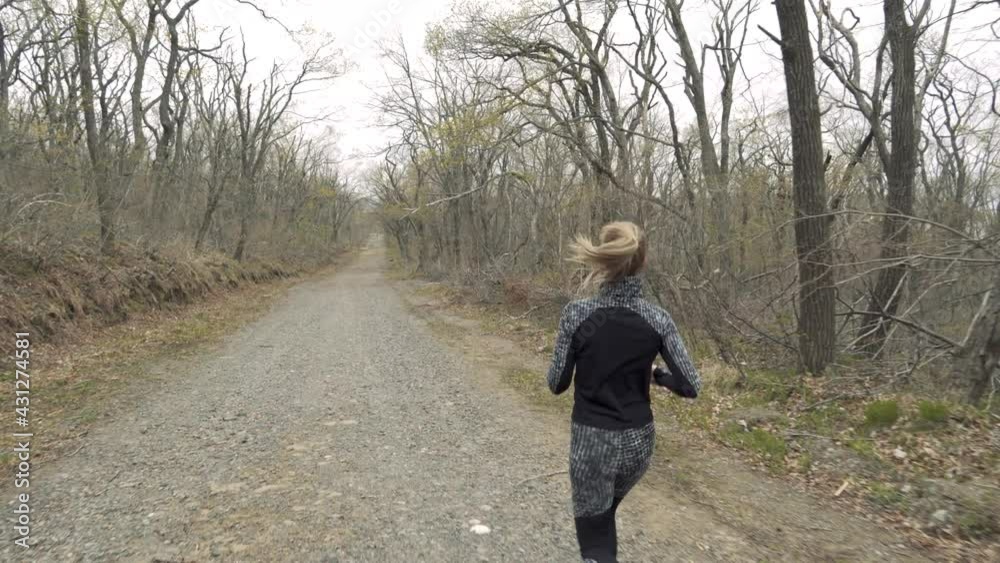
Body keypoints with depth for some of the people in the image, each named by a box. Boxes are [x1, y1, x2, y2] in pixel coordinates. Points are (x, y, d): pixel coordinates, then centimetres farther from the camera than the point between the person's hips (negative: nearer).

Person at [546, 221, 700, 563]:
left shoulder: (576, 314, -15)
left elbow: (557, 384, -7)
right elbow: (690, 385, -9)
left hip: (592, 442, -3)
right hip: (638, 440, 3)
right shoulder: (657, 319, -9)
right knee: (603, 513, 31)